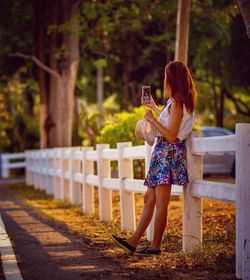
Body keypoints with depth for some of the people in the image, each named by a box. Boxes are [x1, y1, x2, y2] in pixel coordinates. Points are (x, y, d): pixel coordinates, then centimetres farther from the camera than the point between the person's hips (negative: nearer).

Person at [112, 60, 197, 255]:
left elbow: (171, 136, -20)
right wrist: (154, 108, 41)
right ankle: (134, 241, 14)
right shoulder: (181, 102, 14)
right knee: (149, 198, 10)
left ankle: (156, 246, 0)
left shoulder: (176, 103, -15)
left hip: (168, 152, -10)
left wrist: (152, 120, -13)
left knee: (160, 203, -5)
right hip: (164, 153, 10)